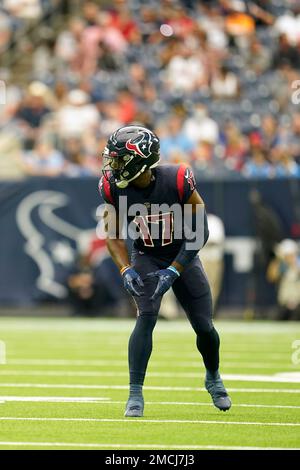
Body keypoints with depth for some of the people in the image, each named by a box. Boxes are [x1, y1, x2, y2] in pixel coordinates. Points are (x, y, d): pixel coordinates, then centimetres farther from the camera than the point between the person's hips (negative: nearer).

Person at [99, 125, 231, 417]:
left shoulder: (178, 181, -28)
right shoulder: (114, 187, -19)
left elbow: (200, 232, -20)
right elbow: (113, 235, -6)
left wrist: (173, 271, -25)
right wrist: (125, 269, -22)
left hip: (183, 256, 0)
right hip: (146, 258, 1)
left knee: (204, 327, 5)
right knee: (147, 316, -22)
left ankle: (213, 379, 36)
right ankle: (135, 395, -20)